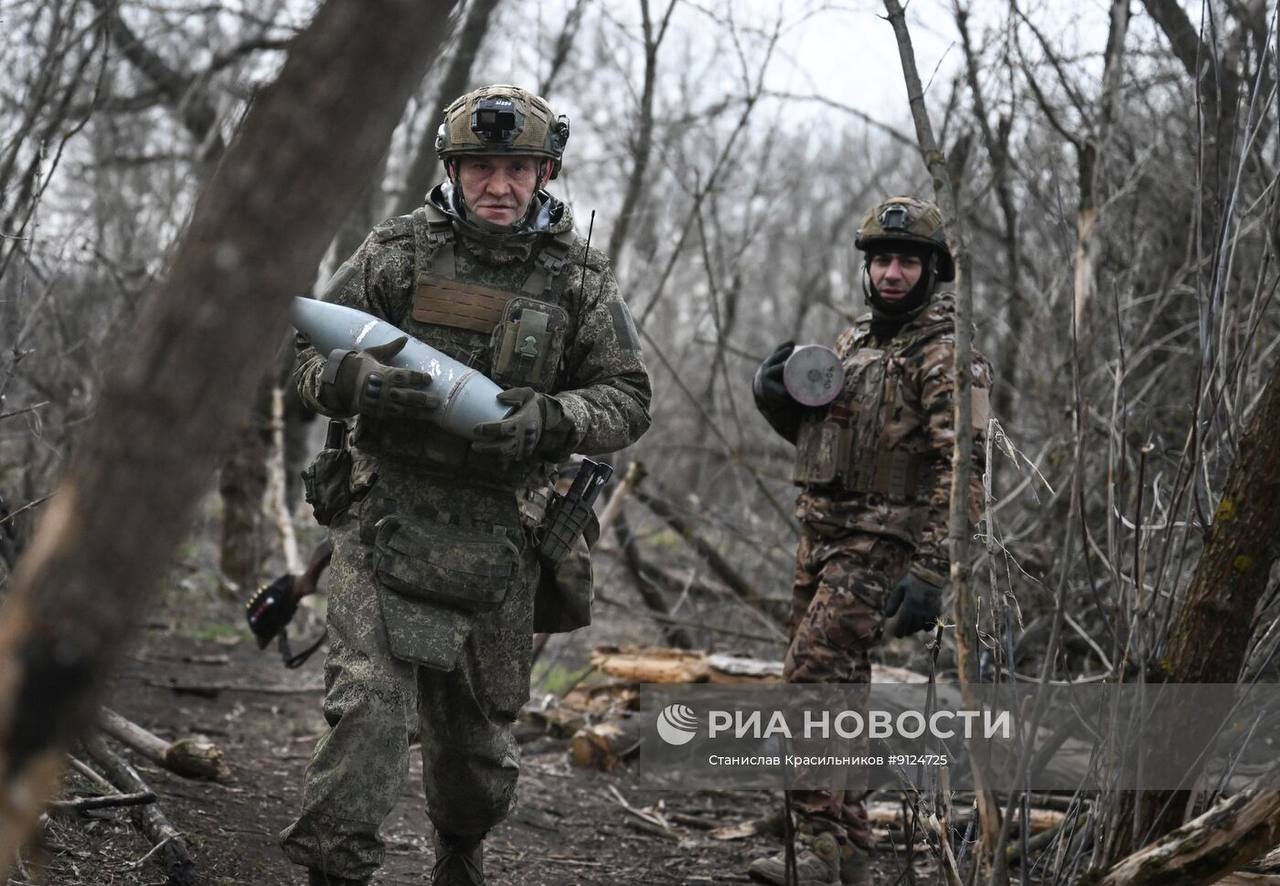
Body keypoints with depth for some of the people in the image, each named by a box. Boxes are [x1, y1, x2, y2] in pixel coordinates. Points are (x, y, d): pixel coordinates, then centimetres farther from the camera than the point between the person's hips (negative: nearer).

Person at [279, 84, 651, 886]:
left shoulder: (581, 279, 3)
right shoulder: (398, 252, 0)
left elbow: (628, 399, 3)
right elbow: (313, 360, 3)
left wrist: (548, 420, -17)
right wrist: (359, 381, -21)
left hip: (499, 538, 2)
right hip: (388, 520, -2)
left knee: (478, 722, 15)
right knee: (369, 701, -17)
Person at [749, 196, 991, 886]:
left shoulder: (945, 355, -11)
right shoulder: (855, 340, 15)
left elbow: (963, 470, -19)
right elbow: (812, 431, 26)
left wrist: (931, 575, -26)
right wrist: (776, 395, 3)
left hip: (880, 544, -8)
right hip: (820, 535, 9)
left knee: (810, 682, -17)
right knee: (836, 690, 11)